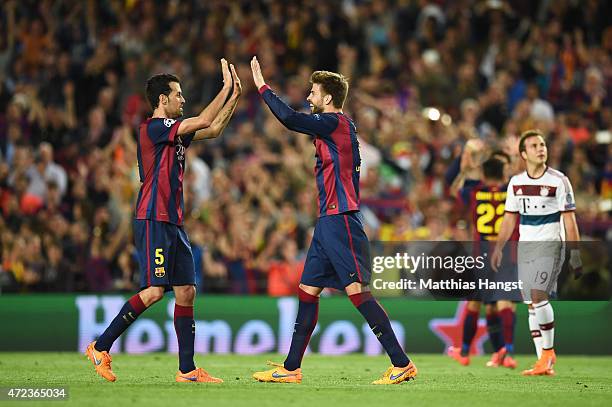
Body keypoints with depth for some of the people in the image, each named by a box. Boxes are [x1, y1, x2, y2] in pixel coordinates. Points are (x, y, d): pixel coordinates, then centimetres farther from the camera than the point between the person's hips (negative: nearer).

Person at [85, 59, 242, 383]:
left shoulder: (173, 132, 17)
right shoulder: (153, 127, -10)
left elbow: (213, 129, 27)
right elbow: (204, 120, -15)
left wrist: (235, 96, 20)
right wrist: (227, 87, -5)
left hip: (173, 222, 9)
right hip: (153, 220, -9)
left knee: (186, 291, 4)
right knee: (154, 290, -14)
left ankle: (187, 369, 6)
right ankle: (101, 347, -5)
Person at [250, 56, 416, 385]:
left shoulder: (335, 122, -11)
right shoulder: (338, 126, 18)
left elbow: (290, 119, -19)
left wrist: (262, 86, -8)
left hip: (340, 220, -10)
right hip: (328, 221, 10)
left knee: (357, 290, -13)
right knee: (307, 290, 11)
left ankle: (402, 364, -12)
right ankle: (291, 369, 15)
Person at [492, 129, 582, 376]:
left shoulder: (558, 181, -6)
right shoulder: (516, 183, 8)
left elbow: (569, 221, -6)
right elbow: (510, 219, 16)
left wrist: (575, 254, -10)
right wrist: (498, 248, 10)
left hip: (550, 245, -5)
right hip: (525, 247, 5)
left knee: (538, 296, -19)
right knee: (532, 304, 3)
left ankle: (548, 351, -5)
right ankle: (544, 362, 7)